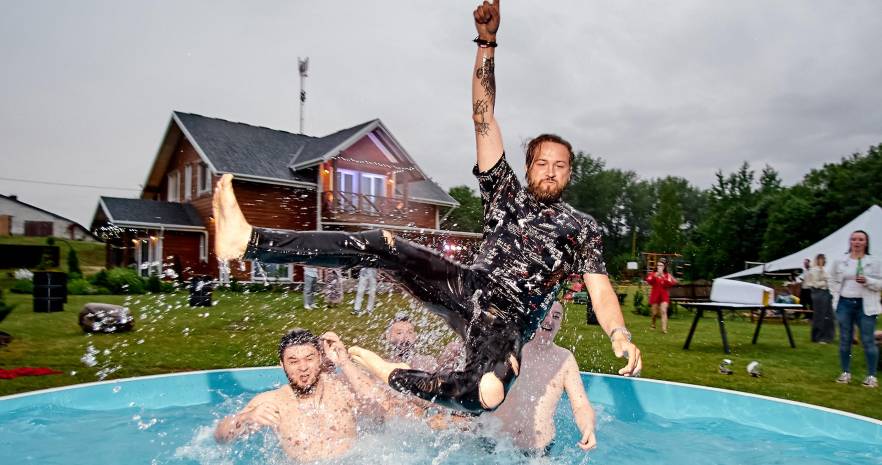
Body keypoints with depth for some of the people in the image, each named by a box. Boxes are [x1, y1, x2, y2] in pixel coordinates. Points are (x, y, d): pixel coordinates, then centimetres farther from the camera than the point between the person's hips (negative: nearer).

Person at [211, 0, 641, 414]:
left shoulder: (580, 226, 13)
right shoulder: (508, 194, 15)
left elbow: (600, 290, 4)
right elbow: (483, 118, 7)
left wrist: (620, 335, -18)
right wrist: (487, 41, -1)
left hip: (508, 318, -2)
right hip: (467, 286, 2)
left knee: (487, 395, -35)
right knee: (384, 247, -20)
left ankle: (391, 375, -13)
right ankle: (248, 240, -23)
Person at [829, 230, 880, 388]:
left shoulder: (874, 262, 0)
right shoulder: (840, 262, 5)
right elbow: (833, 281, 14)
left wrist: (867, 281, -18)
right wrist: (837, 296, 4)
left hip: (865, 305, -2)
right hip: (844, 304, 2)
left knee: (868, 341, -3)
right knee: (844, 340, 7)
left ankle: (872, 376, 6)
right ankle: (846, 373, 17)